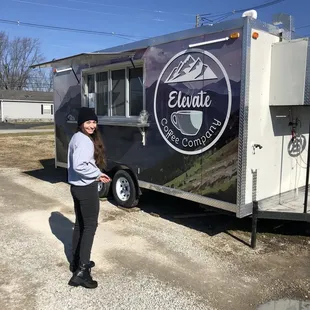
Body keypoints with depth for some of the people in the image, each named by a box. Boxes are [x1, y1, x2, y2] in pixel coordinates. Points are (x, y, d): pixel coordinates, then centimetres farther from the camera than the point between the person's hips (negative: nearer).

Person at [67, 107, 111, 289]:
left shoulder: (77, 137, 13)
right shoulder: (85, 141, -20)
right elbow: (79, 165, -33)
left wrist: (95, 175, 9)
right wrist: (98, 173, -17)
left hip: (76, 186, 10)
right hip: (87, 188, -10)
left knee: (80, 224, 18)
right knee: (90, 226, -2)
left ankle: (77, 262, 31)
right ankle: (81, 270, 0)